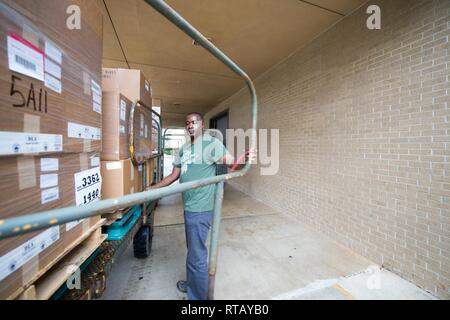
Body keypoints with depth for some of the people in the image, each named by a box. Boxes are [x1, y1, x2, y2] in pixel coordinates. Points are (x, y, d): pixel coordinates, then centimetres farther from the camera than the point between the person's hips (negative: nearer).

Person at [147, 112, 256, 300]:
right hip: (189, 207, 8)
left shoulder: (211, 143, -10)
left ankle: (198, 296, 28)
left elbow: (232, 165, -19)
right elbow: (174, 175, 18)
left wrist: (246, 161, -40)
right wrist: (151, 189, 19)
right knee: (193, 251, 27)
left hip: (200, 209, -8)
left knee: (196, 257, 5)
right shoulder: (183, 149, 13)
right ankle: (192, 284, 50)